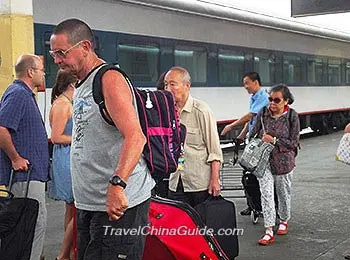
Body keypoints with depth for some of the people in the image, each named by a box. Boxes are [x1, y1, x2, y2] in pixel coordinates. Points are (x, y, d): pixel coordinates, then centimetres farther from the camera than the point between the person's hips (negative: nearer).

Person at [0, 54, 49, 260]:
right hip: (25, 173, -11)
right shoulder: (18, 93, -14)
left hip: (32, 172, 11)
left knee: (35, 221, 16)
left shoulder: (25, 94, 18)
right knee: (37, 222, -9)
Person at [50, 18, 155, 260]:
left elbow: (135, 137, -25)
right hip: (88, 204, 10)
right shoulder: (81, 87, 17)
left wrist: (117, 184, -37)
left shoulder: (110, 79, -12)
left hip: (117, 203, -9)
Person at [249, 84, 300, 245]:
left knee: (283, 193, 15)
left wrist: (274, 140, -18)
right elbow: (254, 133, 10)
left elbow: (293, 142, -10)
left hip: (283, 161, -1)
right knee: (266, 194, -6)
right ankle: (269, 231, -4)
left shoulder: (292, 116, -9)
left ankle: (284, 221, 40)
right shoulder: (263, 113, -2)